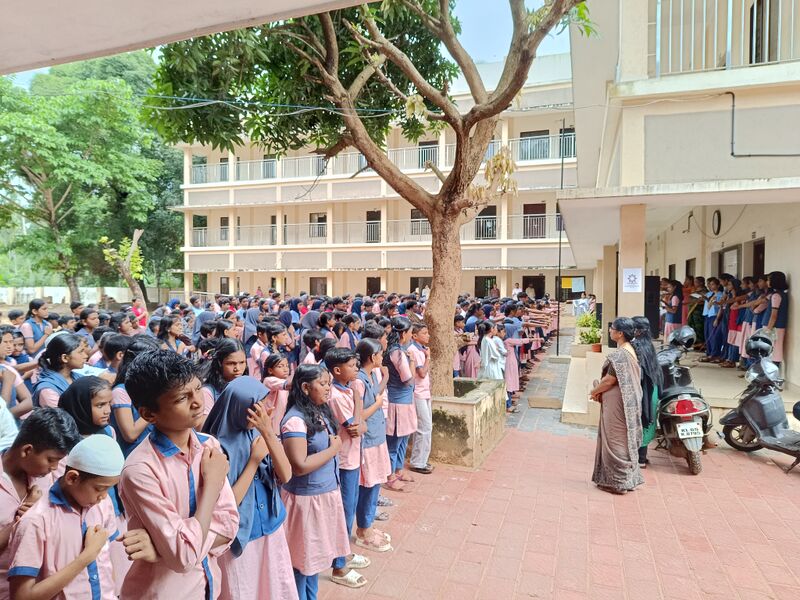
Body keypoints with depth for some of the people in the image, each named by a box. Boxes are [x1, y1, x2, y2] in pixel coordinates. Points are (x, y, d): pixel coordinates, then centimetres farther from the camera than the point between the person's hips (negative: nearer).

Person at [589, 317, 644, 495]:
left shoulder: (619, 355, -22)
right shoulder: (629, 350, 10)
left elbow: (609, 380, -21)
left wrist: (595, 392, -3)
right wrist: (600, 390, 6)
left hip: (616, 402, -10)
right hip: (627, 400, 10)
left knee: (615, 441, 2)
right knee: (624, 440, 18)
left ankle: (617, 481, 14)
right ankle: (627, 478, 29)